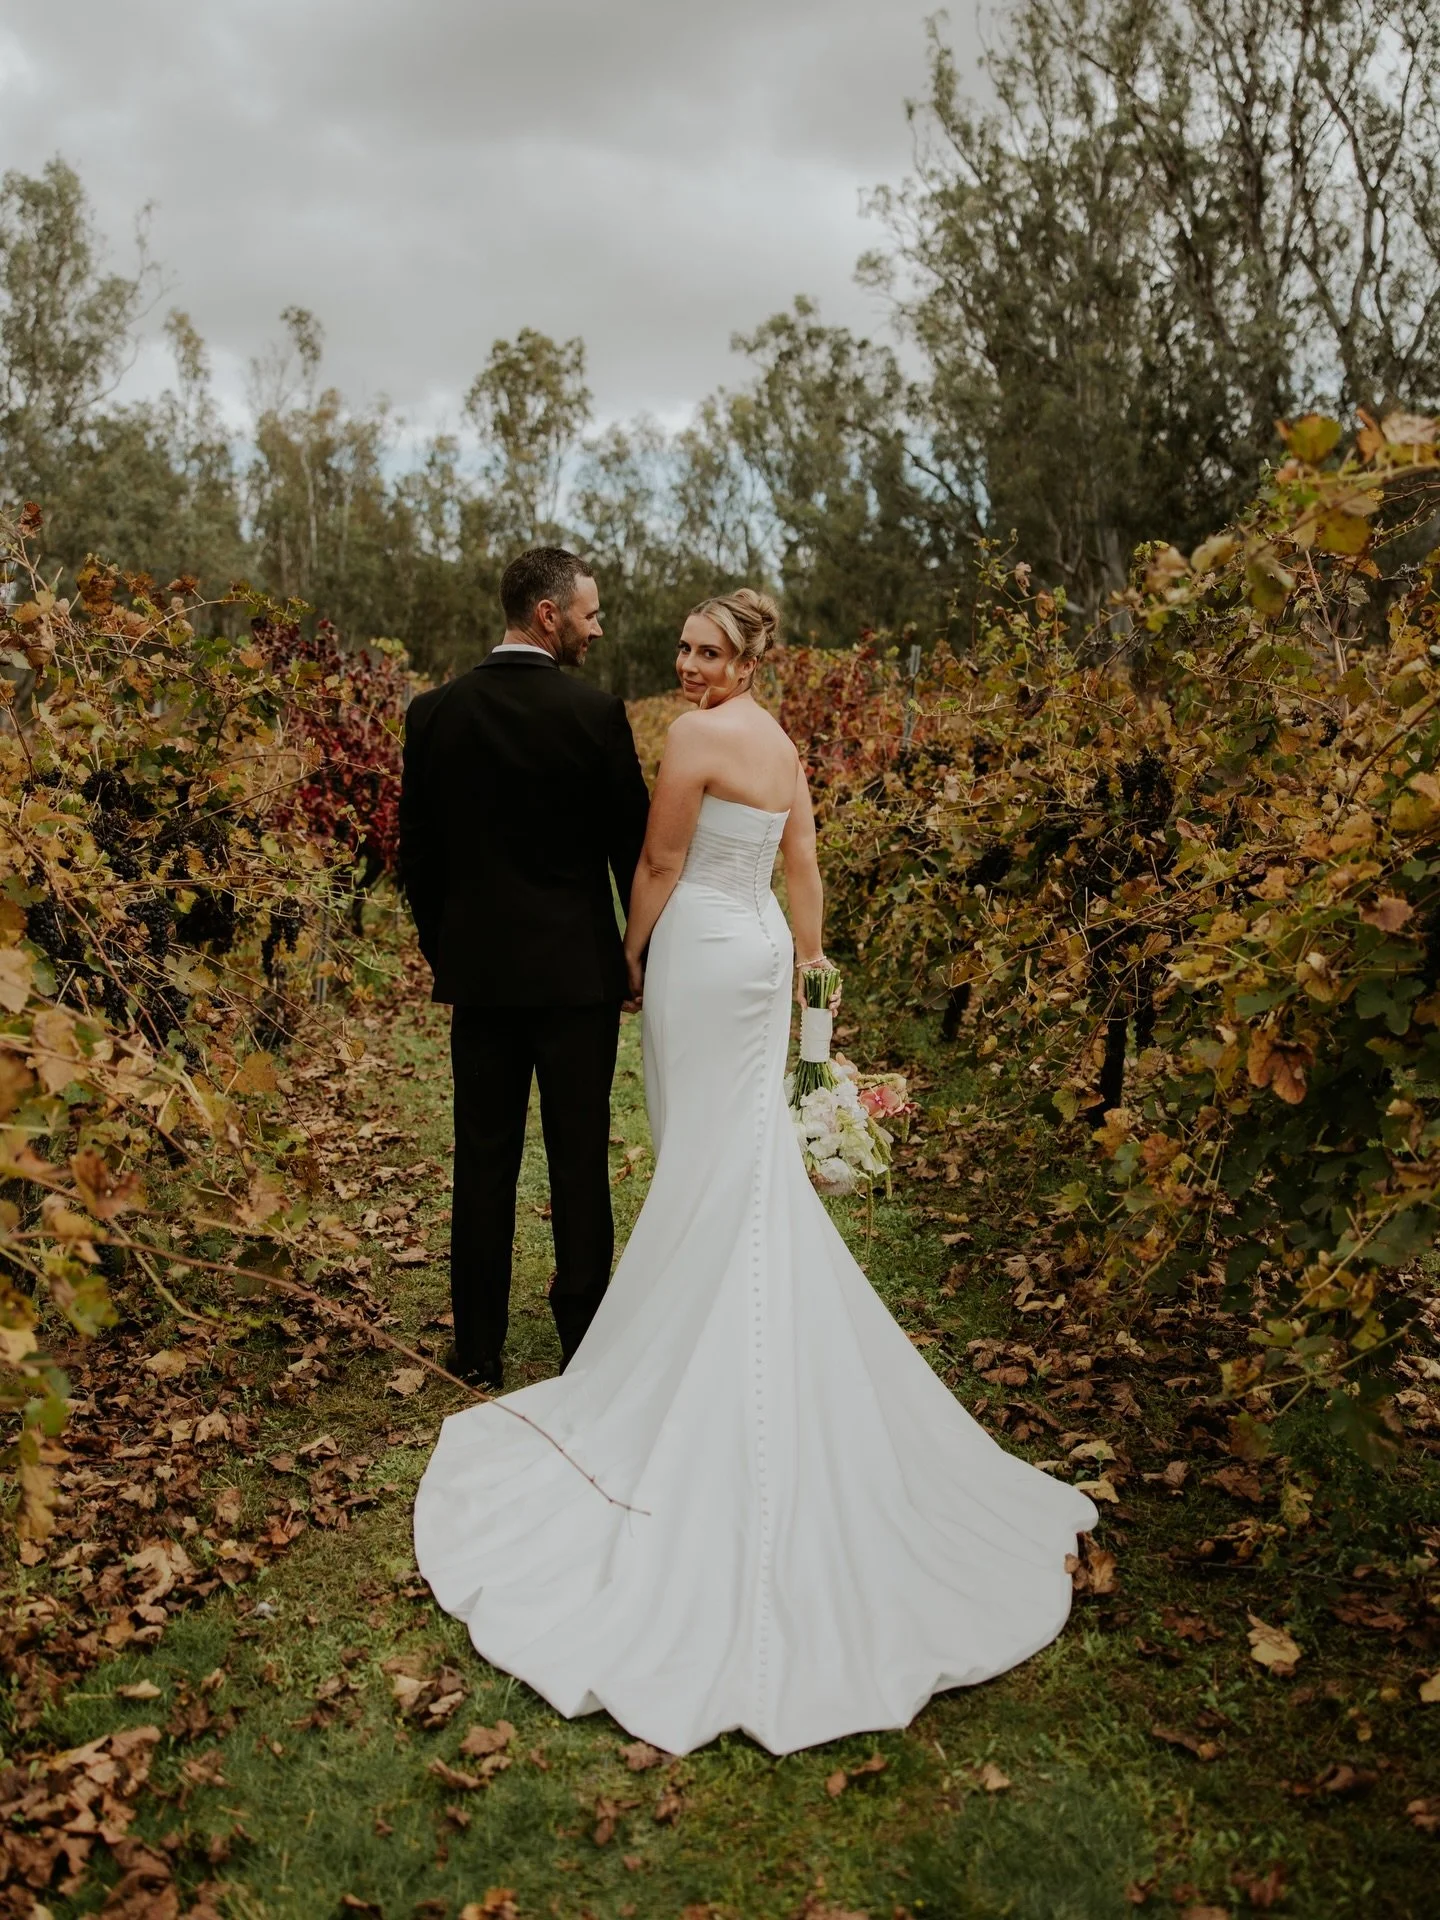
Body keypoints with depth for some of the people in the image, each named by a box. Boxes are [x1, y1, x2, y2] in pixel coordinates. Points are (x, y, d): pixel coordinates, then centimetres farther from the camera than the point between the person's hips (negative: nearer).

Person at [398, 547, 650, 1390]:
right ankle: (584, 1343, 17)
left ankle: (480, 1350, 18)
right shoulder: (594, 711, -10)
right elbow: (633, 843, -4)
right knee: (581, 1161, 7)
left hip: (477, 969, 3)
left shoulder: (435, 712, 0)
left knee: (484, 1162, 10)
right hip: (577, 970, -3)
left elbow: (417, 852, 6)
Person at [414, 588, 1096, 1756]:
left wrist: (633, 951, 2)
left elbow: (662, 860, -11)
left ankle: (701, 1336, 14)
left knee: (705, 1155, 2)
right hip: (761, 947, 8)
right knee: (755, 1150, 14)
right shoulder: (785, 747, 11)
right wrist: (807, 970, 18)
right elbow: (805, 869, 12)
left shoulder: (696, 735, -14)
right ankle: (755, 1329, 24)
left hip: (702, 951, -8)